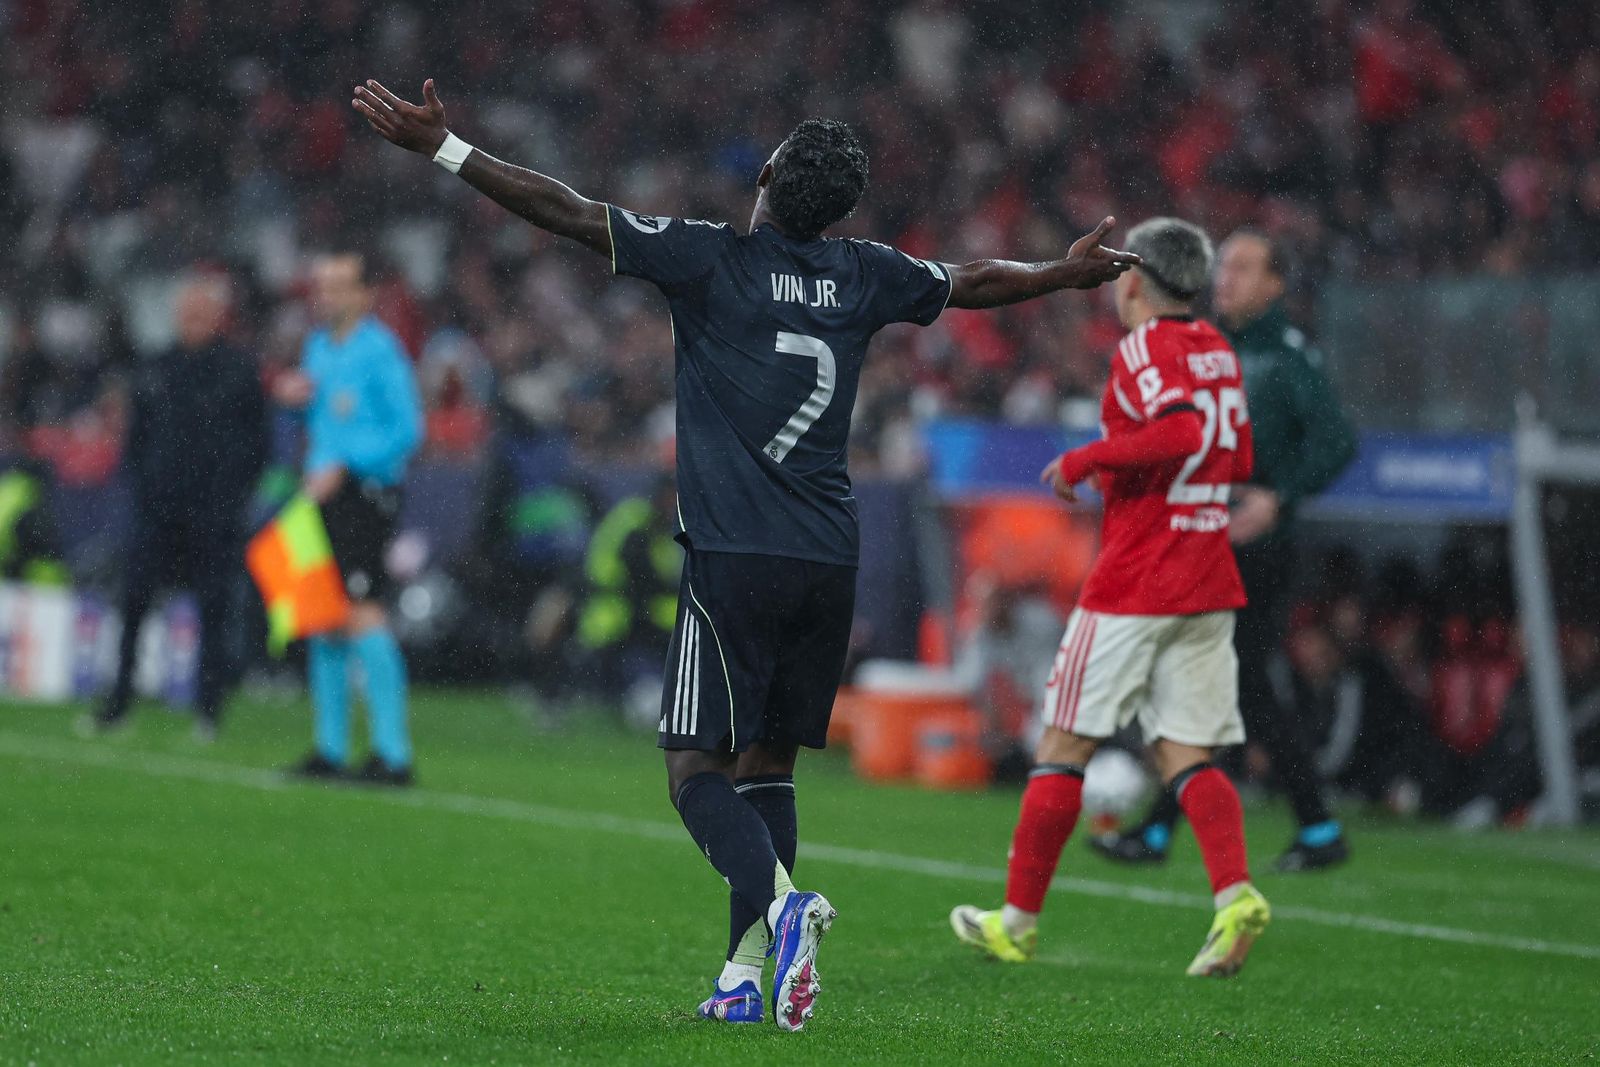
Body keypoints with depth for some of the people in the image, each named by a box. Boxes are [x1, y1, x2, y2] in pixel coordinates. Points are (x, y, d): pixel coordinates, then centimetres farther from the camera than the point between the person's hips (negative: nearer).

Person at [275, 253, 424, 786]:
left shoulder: (380, 350, -10)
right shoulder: (318, 346, 15)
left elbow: (406, 429, -13)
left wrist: (342, 467, -16)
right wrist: (297, 397, 5)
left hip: (365, 494, -8)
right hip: (323, 492, 8)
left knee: (362, 615, -14)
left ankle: (393, 752, -13)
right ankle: (332, 748, 17)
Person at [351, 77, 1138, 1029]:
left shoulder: (712, 259, -4)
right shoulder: (865, 275, 10)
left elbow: (570, 213, -7)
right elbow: (974, 284, 29)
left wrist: (442, 147, -2)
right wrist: (1069, 272, 48)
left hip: (733, 558, -5)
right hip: (830, 559, 5)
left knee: (698, 770, -4)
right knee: (768, 763, 13)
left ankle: (782, 902, -29)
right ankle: (745, 975, 7)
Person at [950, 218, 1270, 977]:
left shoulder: (1144, 350, -11)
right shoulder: (1216, 351, 13)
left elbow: (1182, 432, -28)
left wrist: (1087, 458, -18)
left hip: (1133, 586, -7)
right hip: (1208, 584, 7)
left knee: (1065, 745, 3)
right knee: (1185, 756, 5)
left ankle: (1019, 919, 10)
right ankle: (1235, 893, -18)